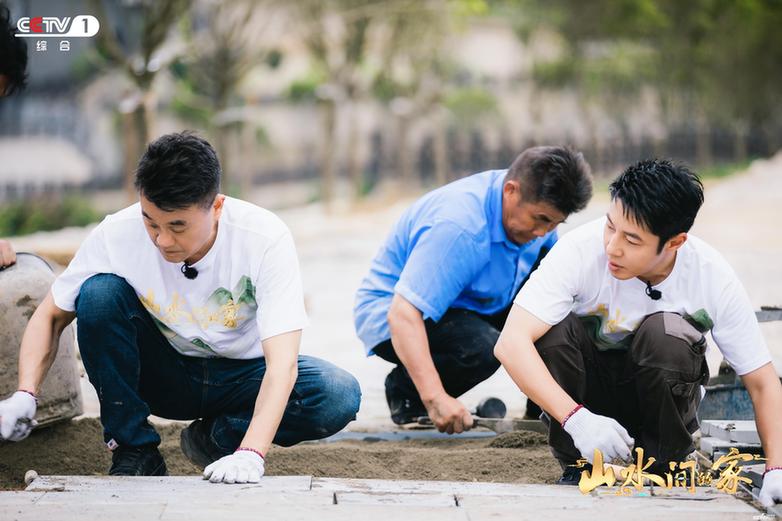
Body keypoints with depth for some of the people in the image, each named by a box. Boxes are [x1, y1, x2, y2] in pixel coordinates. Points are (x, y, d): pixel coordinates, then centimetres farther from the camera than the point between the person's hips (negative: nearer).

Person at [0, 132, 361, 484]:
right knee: (100, 293, -28)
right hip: (163, 374, 1)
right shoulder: (117, 235, -23)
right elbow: (50, 316, -9)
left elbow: (282, 361, -35)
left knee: (340, 397, -30)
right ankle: (134, 450, -12)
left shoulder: (266, 239, -28)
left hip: (243, 376, -1)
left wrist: (250, 454, -49)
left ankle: (216, 438, -4)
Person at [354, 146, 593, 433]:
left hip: (467, 307, 8)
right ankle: (404, 391, -7)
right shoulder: (458, 227, -35)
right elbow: (403, 315, -40)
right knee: (482, 347, -37)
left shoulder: (536, 207, -8)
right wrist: (435, 398, -50)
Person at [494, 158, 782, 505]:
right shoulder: (580, 250, -29)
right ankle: (577, 466, -9)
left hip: (658, 395, 0)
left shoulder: (714, 278, -23)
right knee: (555, 330, -31)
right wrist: (576, 418, -47)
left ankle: (664, 467, -8)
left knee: (667, 333, -31)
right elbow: (510, 343, -36)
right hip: (586, 393, 0)